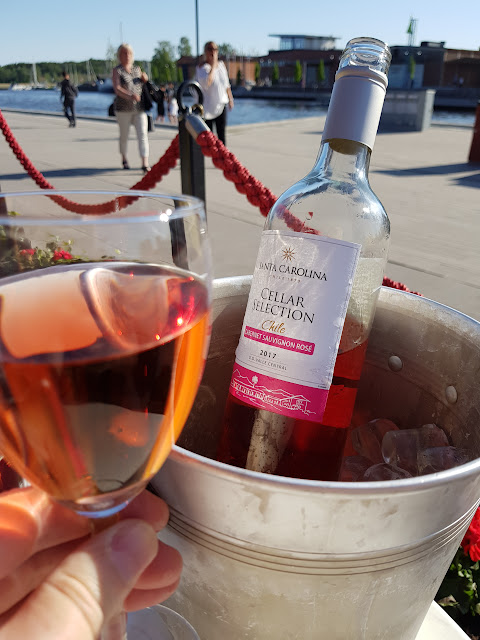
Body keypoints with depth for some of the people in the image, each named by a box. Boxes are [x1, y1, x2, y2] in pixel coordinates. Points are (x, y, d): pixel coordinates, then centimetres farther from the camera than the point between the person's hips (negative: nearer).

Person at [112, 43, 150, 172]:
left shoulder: (137, 69, 14)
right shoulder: (117, 71, -1)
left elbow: (143, 87, 25)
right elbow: (117, 89, -16)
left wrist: (144, 79, 2)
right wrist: (130, 95, -34)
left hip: (139, 108, 3)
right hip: (123, 108, -3)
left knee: (143, 134, -12)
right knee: (124, 135, 8)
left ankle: (145, 164, -19)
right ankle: (124, 158, 32)